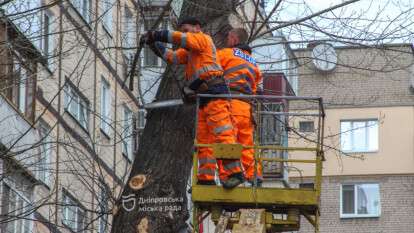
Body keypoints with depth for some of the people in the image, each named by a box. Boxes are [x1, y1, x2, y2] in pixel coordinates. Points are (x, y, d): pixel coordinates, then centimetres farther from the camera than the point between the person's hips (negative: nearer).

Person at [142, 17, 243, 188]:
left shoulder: (202, 38, 5)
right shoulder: (189, 51, 30)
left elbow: (183, 39, -11)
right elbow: (173, 57, 17)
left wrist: (159, 35, -8)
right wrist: (154, 44, 4)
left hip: (215, 91, -10)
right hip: (204, 100, 10)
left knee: (222, 134, -19)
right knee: (203, 140, 4)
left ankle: (235, 172, -26)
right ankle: (206, 179, 1)